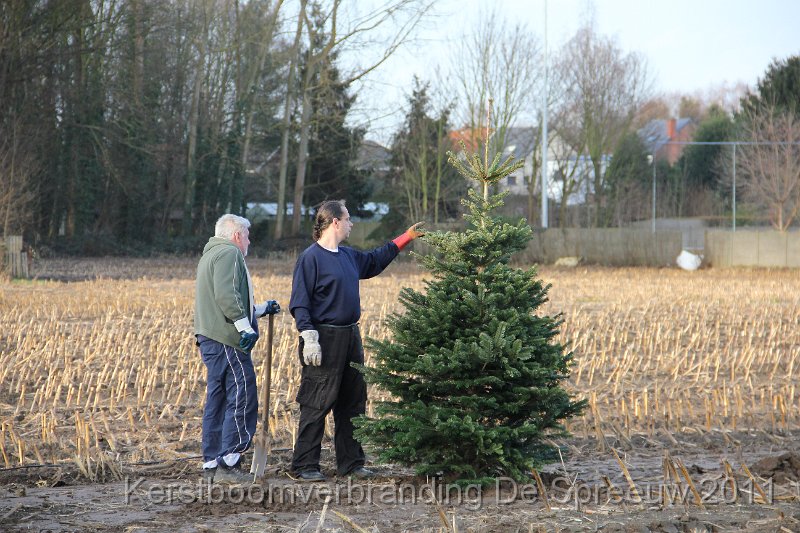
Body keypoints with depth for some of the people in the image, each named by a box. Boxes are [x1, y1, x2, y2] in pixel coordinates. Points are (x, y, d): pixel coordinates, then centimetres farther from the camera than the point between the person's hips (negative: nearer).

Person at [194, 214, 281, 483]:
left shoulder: (210, 255, 26)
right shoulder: (229, 254, -8)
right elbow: (227, 296, -22)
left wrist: (262, 309, 35)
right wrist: (245, 327, -21)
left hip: (211, 339, 11)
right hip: (226, 340, -11)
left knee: (217, 401, 11)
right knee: (242, 398, -9)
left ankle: (211, 464, 12)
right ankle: (228, 463, -12)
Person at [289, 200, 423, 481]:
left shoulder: (349, 256, 13)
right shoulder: (310, 257, -11)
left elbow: (375, 260, 33)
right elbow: (299, 303, -14)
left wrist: (406, 238, 35)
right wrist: (309, 339, -22)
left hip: (350, 337, 9)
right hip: (325, 339, -8)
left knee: (353, 402, 12)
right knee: (317, 405, -6)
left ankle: (351, 462, 22)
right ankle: (305, 466, 0)